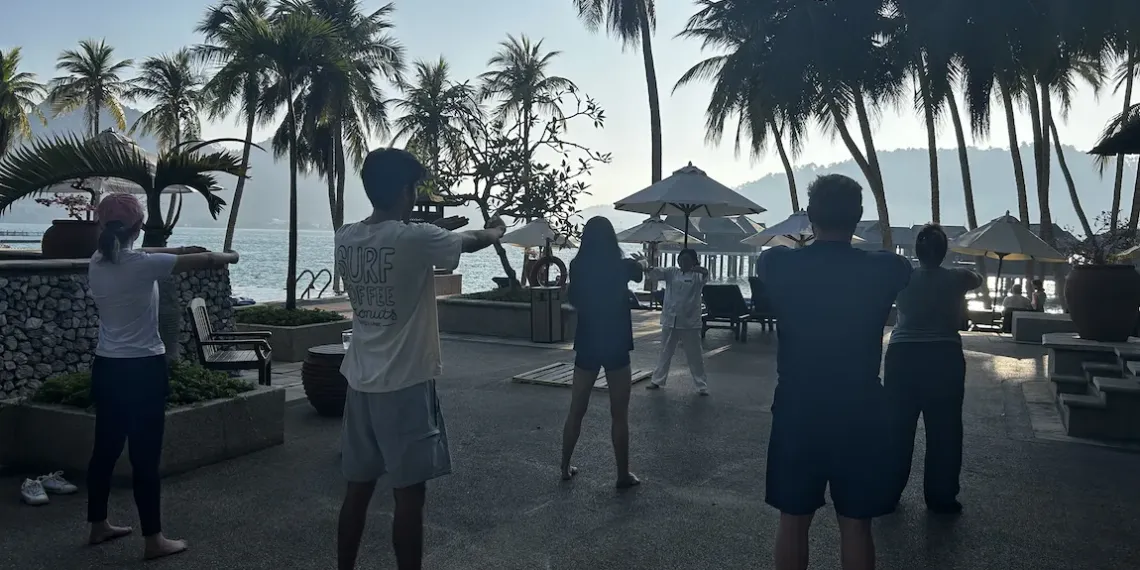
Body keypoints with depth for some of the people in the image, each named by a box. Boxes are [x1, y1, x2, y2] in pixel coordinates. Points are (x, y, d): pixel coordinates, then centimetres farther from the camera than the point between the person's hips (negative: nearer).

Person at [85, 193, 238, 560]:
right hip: (143, 369, -8)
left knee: (105, 449, 19)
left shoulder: (97, 263, 3)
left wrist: (181, 248, 24)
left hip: (105, 367, 8)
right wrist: (229, 257, 12)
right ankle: (153, 539, 8)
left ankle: (98, 525, 33)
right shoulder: (142, 265, -18)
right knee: (145, 457, -1)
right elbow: (203, 262, -8)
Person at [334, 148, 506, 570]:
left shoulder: (345, 238, 2)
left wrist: (439, 227, 29)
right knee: (409, 494, 3)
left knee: (357, 488, 17)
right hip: (405, 384, -7)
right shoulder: (416, 240, -17)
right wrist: (496, 229, 23)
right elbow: (475, 243, 1)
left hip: (361, 382, 7)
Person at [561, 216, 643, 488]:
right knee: (619, 415, 6)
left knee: (576, 410, 15)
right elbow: (639, 274, 15)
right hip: (616, 347, -2)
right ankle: (623, 474, 12)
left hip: (587, 346, 3)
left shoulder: (578, 267, -4)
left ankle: (565, 467, 23)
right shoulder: (621, 267, -10)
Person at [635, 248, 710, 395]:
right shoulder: (671, 272, 5)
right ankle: (657, 380, 25)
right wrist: (645, 265, -31)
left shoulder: (697, 276, -2)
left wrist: (703, 271, -48)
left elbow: (705, 276, -23)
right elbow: (656, 273, -10)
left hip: (690, 322, -3)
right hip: (670, 320, 3)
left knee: (695, 355, 4)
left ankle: (702, 386, 12)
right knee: (665, 353, 14)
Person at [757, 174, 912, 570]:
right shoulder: (885, 269, -8)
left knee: (793, 521, 13)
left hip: (796, 411, 0)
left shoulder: (778, 264, -9)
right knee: (856, 525, 13)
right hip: (860, 414, 0)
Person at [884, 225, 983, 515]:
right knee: (944, 430, 8)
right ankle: (940, 497, 14)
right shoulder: (956, 279, 0)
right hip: (944, 357, -1)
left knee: (897, 427, 9)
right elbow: (976, 279, 22)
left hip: (902, 355, 1)